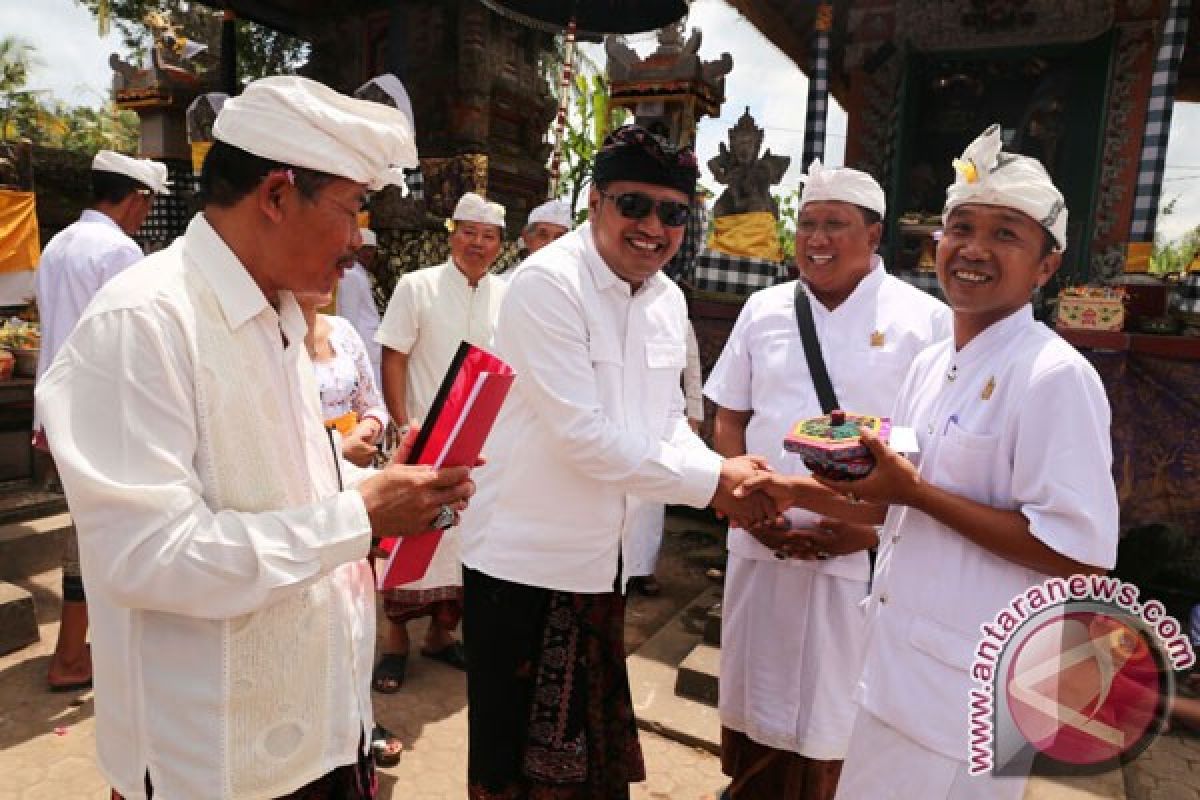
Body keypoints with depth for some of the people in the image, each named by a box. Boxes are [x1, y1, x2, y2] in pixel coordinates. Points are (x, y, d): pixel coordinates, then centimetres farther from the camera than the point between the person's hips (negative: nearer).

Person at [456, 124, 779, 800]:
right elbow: (583, 436, -24)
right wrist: (711, 481, -17)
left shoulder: (668, 299, 6)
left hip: (604, 563, 7)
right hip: (525, 560, -7)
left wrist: (726, 474, -8)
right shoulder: (549, 284, -17)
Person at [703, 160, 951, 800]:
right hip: (759, 544, 3)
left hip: (859, 555, -3)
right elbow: (729, 416, 10)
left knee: (833, 712, 9)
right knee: (753, 695, 16)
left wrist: (872, 522, -13)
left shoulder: (924, 319, -4)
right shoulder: (763, 310, 6)